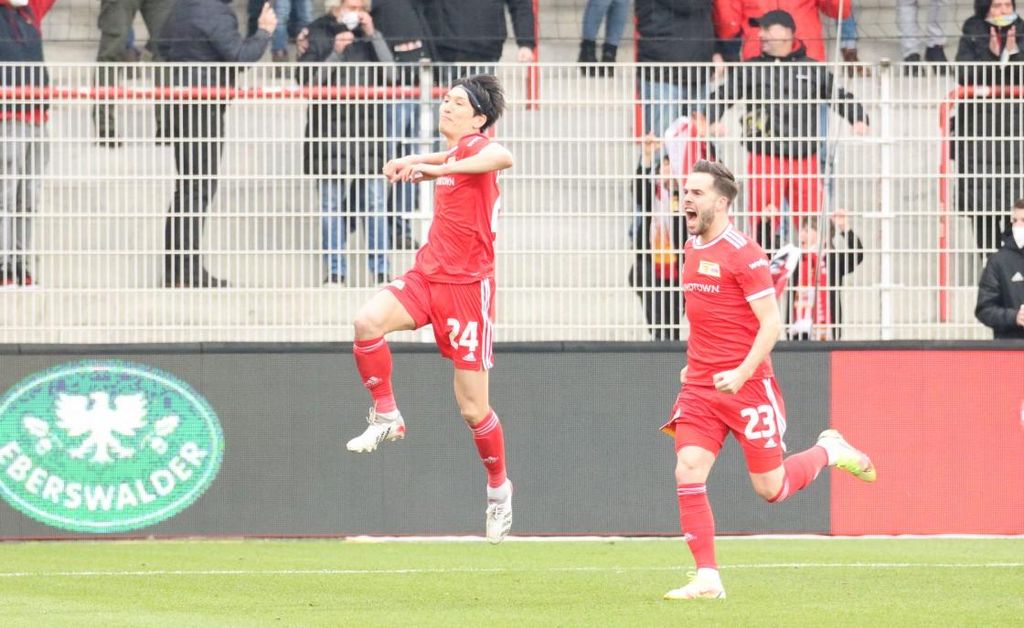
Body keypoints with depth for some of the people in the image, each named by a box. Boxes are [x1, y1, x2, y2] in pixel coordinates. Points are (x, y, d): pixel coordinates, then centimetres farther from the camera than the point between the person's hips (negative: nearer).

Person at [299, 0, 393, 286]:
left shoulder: (370, 36, 11)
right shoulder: (318, 36, 4)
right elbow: (309, 81, -3)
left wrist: (373, 35, -8)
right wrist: (335, 54, -14)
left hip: (368, 127, 2)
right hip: (329, 128, -1)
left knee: (376, 201, -2)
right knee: (332, 203, 1)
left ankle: (380, 268, 3)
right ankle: (335, 270, 8)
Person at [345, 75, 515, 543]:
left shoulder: (476, 148, -10)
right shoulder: (450, 155, 14)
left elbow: (502, 157, -37)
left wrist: (433, 167, -36)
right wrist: (416, 163, 15)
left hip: (467, 285, -7)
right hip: (428, 275, 7)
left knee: (473, 408, 0)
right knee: (368, 320, -25)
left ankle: (498, 487, 22)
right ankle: (386, 417, -8)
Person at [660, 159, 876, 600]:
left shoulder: (743, 253, -13)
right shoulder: (692, 249, 10)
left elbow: (771, 323, -16)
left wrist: (741, 374, -25)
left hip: (747, 385, -6)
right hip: (700, 386, 6)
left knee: (770, 488, 2)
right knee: (688, 474, -11)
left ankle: (829, 452, 31)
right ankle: (707, 579, -8)